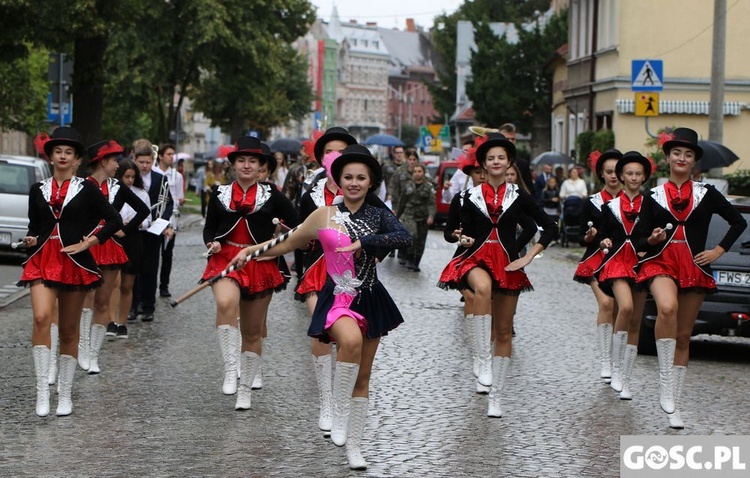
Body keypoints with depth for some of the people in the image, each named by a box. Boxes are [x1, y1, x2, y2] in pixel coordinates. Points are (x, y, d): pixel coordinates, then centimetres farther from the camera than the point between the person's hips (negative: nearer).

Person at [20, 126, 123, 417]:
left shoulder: (87, 190, 2)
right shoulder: (38, 190, 9)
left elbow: (114, 221, 0)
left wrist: (86, 243, -6)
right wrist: (31, 240, -4)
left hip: (74, 262, -1)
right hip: (42, 261, 1)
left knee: (69, 330, 7)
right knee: (41, 317, -23)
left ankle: (64, 395, 19)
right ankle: (42, 390, -21)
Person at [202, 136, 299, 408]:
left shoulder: (271, 196, 4)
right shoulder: (220, 194, 6)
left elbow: (296, 224, 8)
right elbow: (209, 228, 9)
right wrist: (212, 244, -10)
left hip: (260, 264, 1)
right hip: (225, 260, -1)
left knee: (253, 332, 9)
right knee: (226, 304, -34)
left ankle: (245, 390, 23)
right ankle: (230, 371, -30)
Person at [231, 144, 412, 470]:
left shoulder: (378, 215, 2)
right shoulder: (325, 216, -1)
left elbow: (404, 238, -16)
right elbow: (289, 243, 10)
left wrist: (364, 242, -25)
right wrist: (250, 250, 3)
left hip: (370, 299, 3)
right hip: (338, 298, -3)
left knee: (363, 377, 8)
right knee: (352, 340, -36)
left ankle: (353, 444, 21)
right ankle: (339, 414, -19)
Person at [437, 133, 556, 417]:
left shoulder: (518, 197, 5)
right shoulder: (472, 196, 6)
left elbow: (549, 226, 7)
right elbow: (466, 232, 12)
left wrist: (528, 256, -1)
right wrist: (465, 240, -12)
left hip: (508, 264, 2)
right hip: (477, 259, -2)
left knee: (504, 332, 4)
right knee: (483, 287, -40)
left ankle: (495, 397, 14)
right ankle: (484, 360, -36)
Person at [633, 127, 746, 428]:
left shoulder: (706, 194, 8)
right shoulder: (653, 197, 8)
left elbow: (739, 222, 14)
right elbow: (640, 240, 8)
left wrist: (718, 251, 4)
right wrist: (652, 240, -14)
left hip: (694, 267, 2)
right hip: (661, 262, -2)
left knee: (683, 336, 5)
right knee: (667, 308, -34)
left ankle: (673, 404, 14)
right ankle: (666, 385, -27)